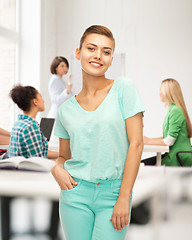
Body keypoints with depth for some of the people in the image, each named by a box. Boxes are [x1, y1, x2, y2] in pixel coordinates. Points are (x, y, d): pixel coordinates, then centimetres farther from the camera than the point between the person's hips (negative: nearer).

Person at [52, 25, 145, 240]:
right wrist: (57, 168, -8)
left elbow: (136, 143, -8)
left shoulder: (123, 89, -4)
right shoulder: (66, 109, 5)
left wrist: (124, 198, -11)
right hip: (76, 193, 3)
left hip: (114, 193, -2)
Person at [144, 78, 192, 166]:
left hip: (179, 158, -9)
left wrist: (149, 141, -7)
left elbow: (169, 141, -18)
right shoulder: (172, 109, 14)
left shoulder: (176, 111, -16)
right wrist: (149, 139, 12)